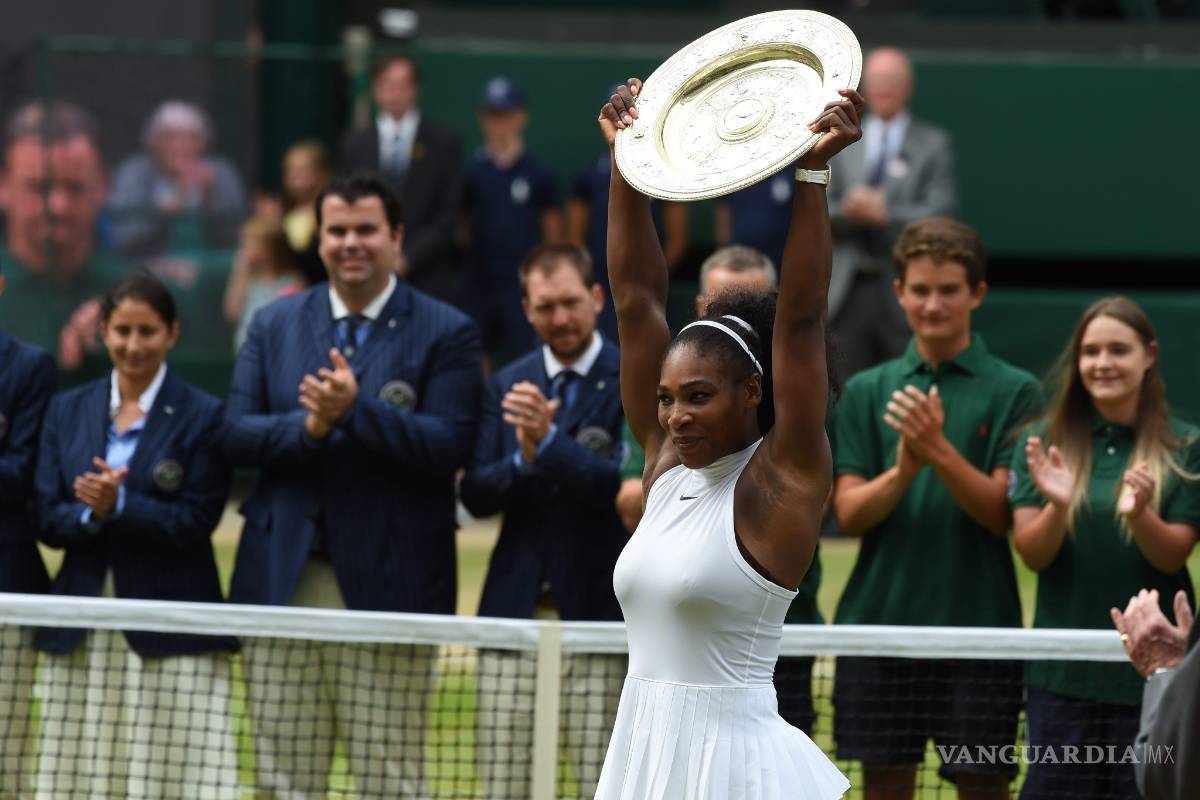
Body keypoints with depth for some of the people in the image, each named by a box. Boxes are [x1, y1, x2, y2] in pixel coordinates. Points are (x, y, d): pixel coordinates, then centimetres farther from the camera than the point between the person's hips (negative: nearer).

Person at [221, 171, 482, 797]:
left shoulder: (446, 334, 1)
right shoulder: (274, 325, 12)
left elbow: (449, 447, -11)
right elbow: (236, 435, 4)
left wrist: (357, 409, -21)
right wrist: (309, 426, -14)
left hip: (386, 585, -4)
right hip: (282, 582, 4)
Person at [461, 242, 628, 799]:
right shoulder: (506, 387, 13)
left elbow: (626, 485, -14)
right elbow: (475, 495, 6)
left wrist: (549, 441, -21)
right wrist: (524, 459, -12)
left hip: (598, 611, -4)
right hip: (515, 612, 4)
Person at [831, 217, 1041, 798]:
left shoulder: (1014, 391, 1)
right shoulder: (867, 391, 9)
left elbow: (1000, 511, -7)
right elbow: (849, 513, 1)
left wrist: (939, 451, -23)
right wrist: (903, 468, -18)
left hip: (978, 623, -2)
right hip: (880, 619, 2)